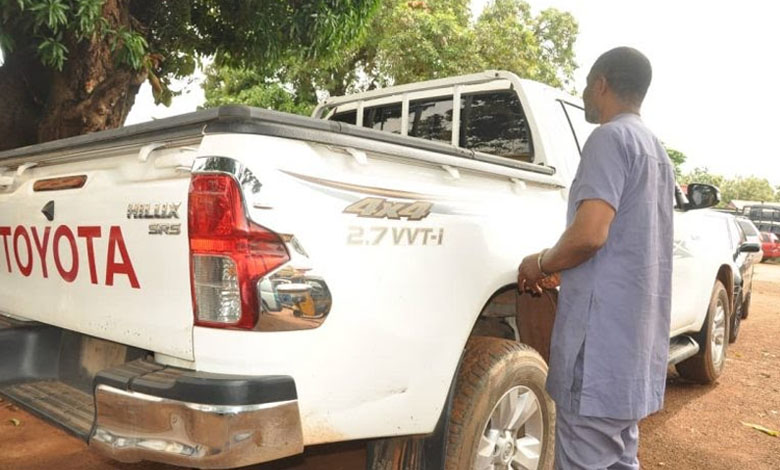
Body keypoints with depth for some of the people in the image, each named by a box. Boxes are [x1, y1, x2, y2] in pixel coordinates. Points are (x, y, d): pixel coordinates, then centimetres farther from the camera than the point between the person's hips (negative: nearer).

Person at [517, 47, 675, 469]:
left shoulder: (610, 137, -10)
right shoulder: (657, 152, 20)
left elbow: (589, 234, -22)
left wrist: (541, 264, -3)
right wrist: (558, 269, 24)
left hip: (603, 333, -10)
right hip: (638, 333, 10)